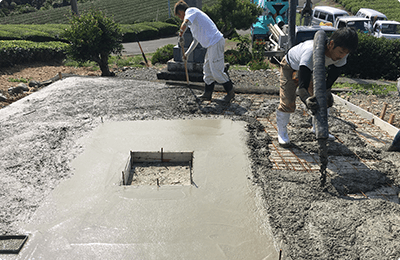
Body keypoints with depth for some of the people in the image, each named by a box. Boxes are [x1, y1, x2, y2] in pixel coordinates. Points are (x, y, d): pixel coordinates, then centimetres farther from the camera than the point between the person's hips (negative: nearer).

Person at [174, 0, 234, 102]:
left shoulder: (190, 10, -2)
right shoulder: (193, 21, 27)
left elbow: (185, 23, -25)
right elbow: (196, 40, 33)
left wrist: (181, 35, -11)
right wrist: (187, 54, 31)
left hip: (216, 42, -10)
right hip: (211, 44, 10)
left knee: (216, 70, -7)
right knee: (207, 69, 13)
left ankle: (230, 92, 6)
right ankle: (207, 94, 20)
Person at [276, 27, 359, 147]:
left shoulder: (341, 54, -28)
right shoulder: (311, 52, -47)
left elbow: (331, 78, -20)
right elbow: (302, 84, -53)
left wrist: (325, 92, -36)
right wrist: (307, 100, -71)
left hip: (313, 69, 6)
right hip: (291, 66, -6)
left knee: (326, 100, 2)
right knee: (287, 102, -15)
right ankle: (282, 132, 8)